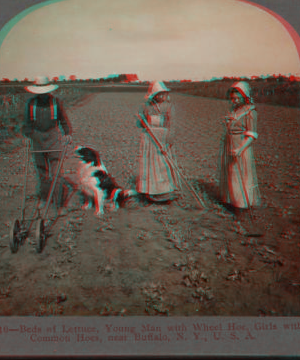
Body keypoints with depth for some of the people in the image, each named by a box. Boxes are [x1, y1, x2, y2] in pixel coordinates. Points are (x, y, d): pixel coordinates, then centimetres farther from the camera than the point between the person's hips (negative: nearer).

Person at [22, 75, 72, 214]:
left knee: (56, 172, -6)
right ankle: (43, 198, 29)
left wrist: (68, 134, 4)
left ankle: (60, 204, -2)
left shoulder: (55, 102, -1)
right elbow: (27, 123, 14)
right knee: (42, 171, 11)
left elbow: (64, 120, 10)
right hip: (37, 139, 2)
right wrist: (28, 135, 7)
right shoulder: (31, 103, 2)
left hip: (53, 139, -2)